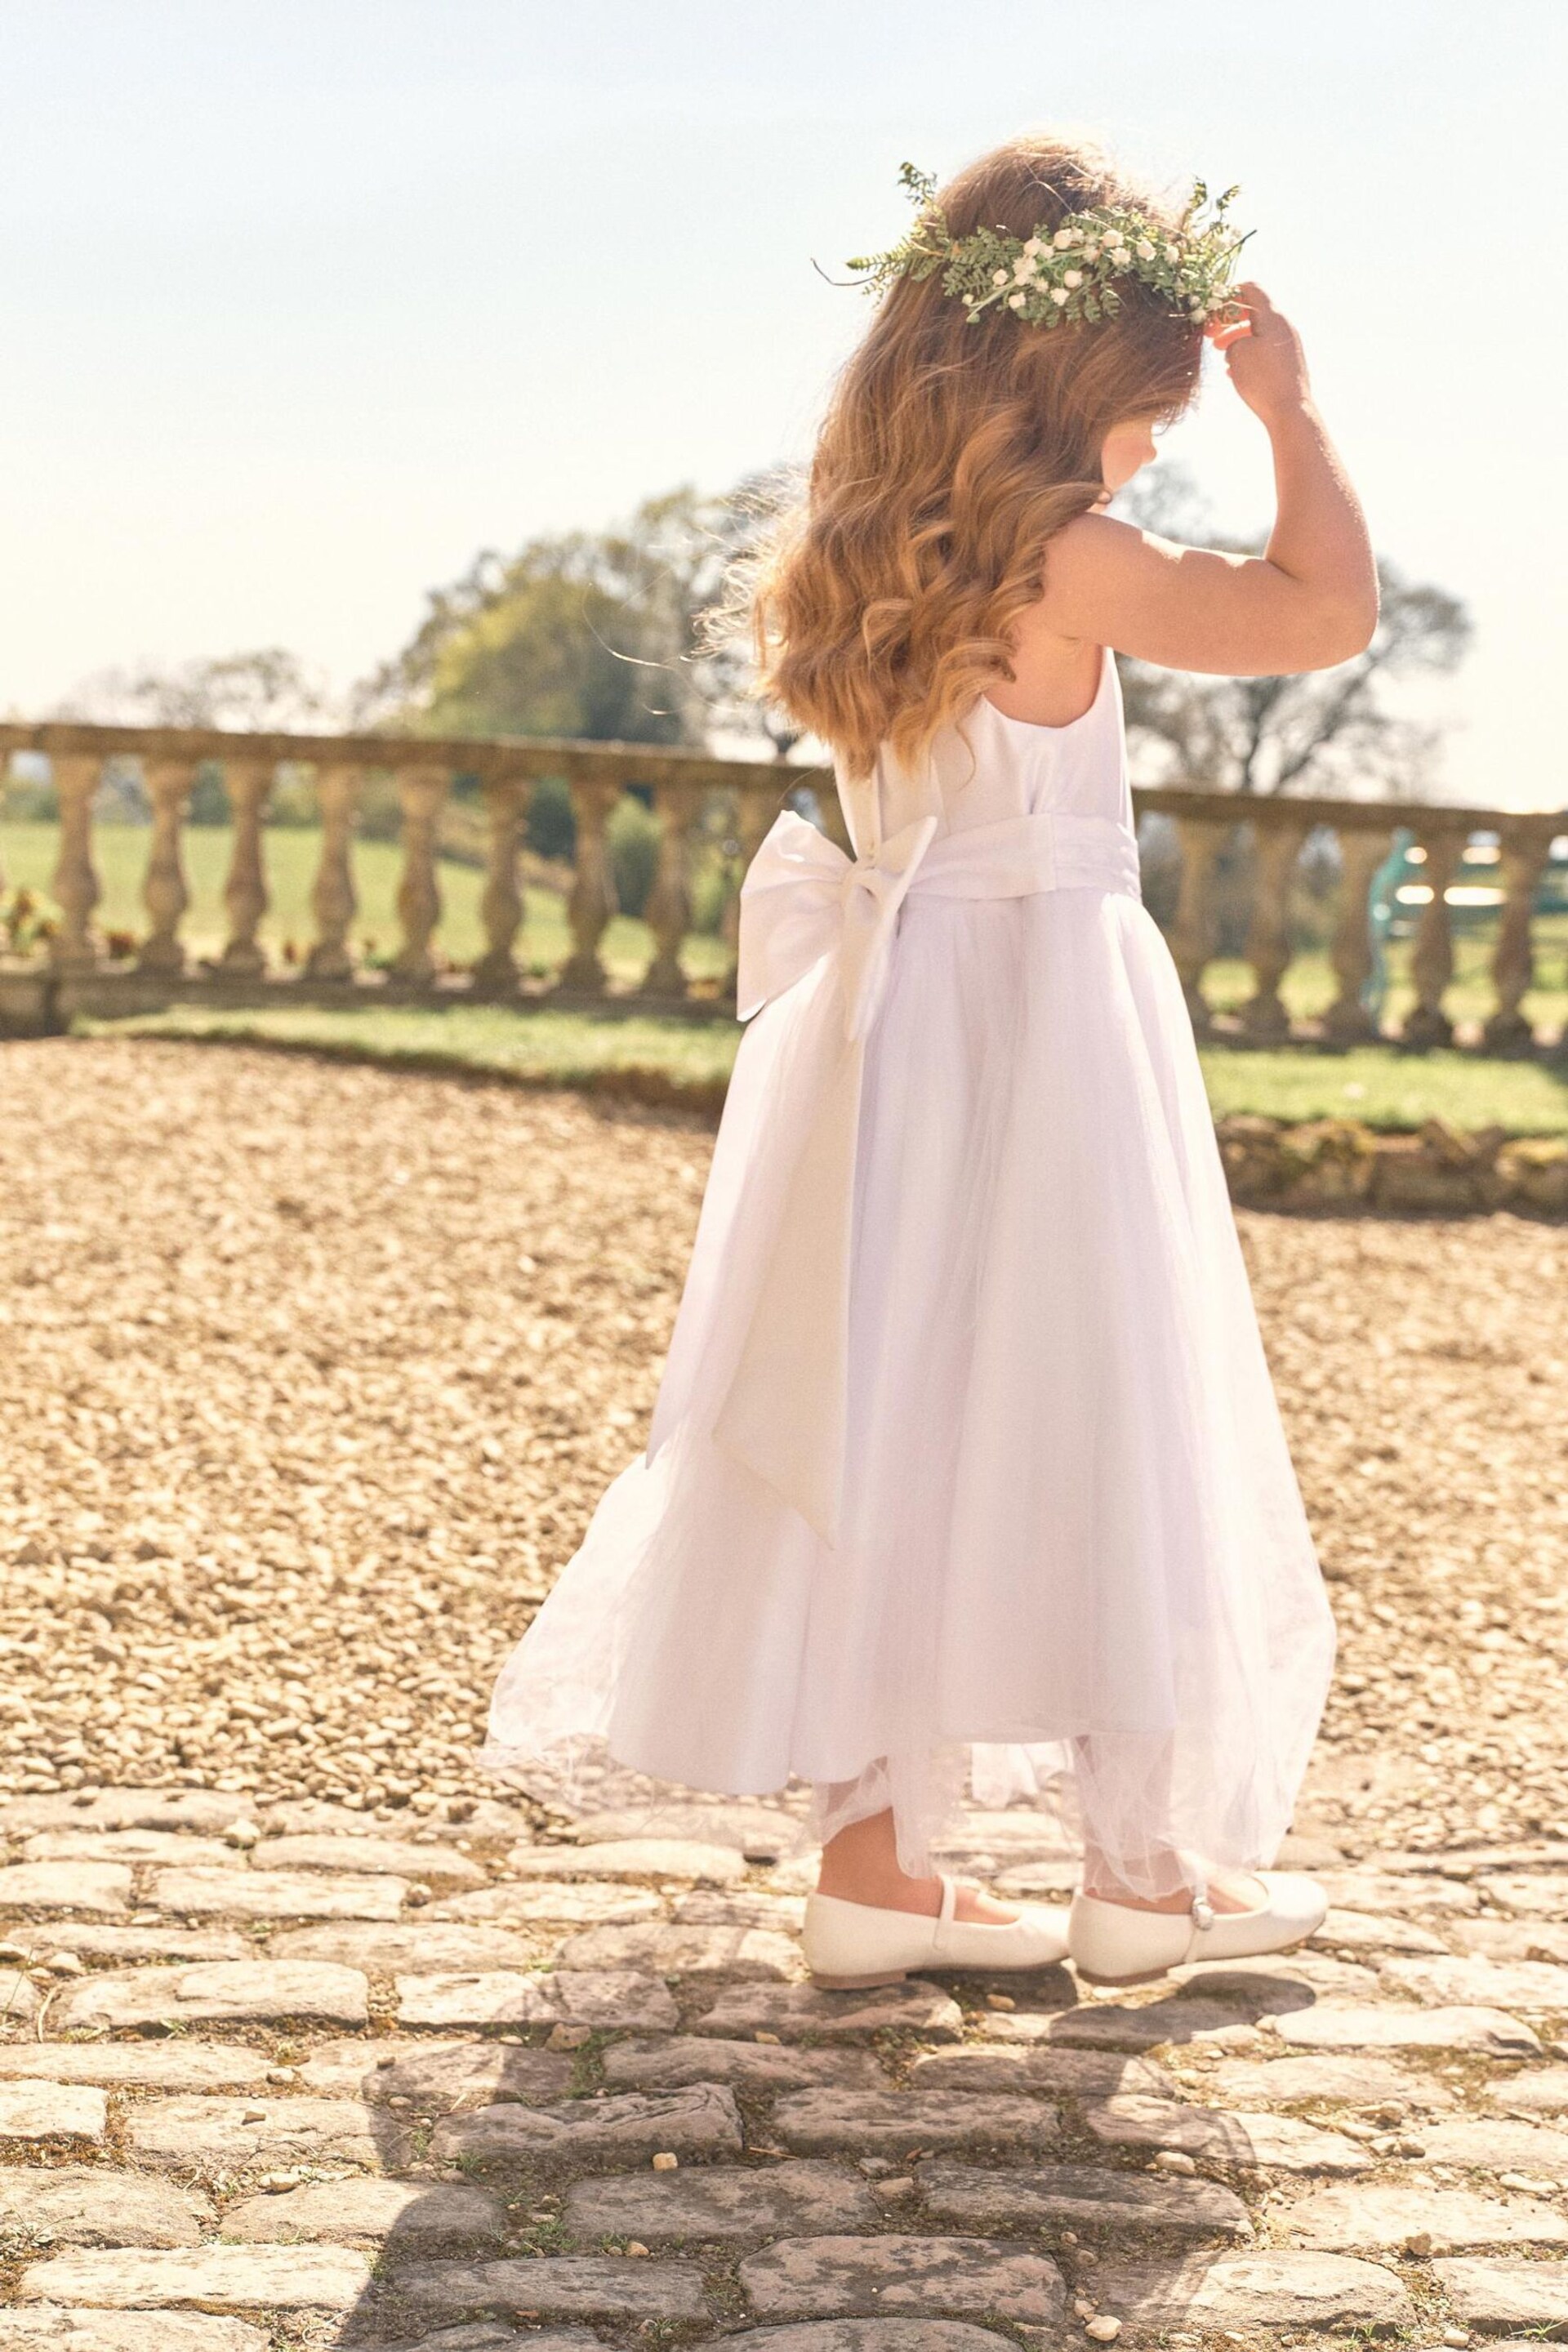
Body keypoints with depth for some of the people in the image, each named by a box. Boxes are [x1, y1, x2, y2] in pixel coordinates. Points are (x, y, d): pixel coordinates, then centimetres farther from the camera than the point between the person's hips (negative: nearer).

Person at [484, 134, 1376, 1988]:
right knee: (1087, 1426, 2)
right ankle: (1142, 1868, 13)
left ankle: (876, 1862, 14)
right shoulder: (1062, 563, -15)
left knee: (891, 1433, 9)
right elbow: (1330, 605, -13)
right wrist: (1286, 408, -1)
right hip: (1046, 1021, -8)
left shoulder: (868, 556, 8)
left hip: (890, 1033, 8)